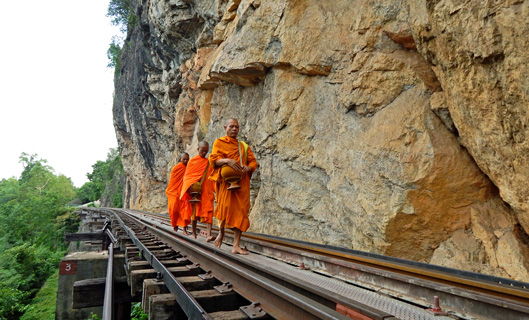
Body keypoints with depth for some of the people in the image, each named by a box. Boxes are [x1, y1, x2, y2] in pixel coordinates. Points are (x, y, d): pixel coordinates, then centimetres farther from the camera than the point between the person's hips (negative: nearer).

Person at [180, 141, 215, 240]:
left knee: (208, 211, -11)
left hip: (206, 190, 2)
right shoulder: (192, 161, 3)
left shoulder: (209, 162, 11)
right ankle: (194, 233, 21)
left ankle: (208, 234, -18)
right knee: (194, 211, 7)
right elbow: (187, 175, 3)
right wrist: (190, 187, -11)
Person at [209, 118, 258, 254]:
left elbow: (253, 161, 14)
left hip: (242, 182, 3)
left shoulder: (244, 146, 20)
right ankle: (221, 231, 17)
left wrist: (248, 167, -10)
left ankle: (236, 246, -1)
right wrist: (227, 160, -24)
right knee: (226, 207, -14)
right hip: (226, 180, -3)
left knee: (240, 211, -3)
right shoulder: (219, 142, 10)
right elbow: (213, 159, -5)